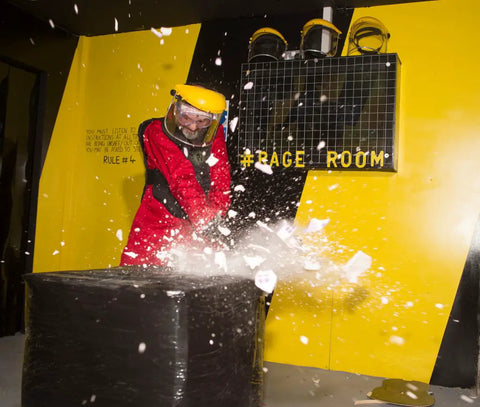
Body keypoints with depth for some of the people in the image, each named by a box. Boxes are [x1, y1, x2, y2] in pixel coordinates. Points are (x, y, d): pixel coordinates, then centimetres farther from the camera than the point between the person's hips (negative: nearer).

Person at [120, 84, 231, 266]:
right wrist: (203, 216, -32)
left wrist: (214, 216, -21)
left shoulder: (215, 135, 2)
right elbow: (182, 179, -23)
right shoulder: (157, 132, -11)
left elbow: (220, 180, -5)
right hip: (158, 220, -3)